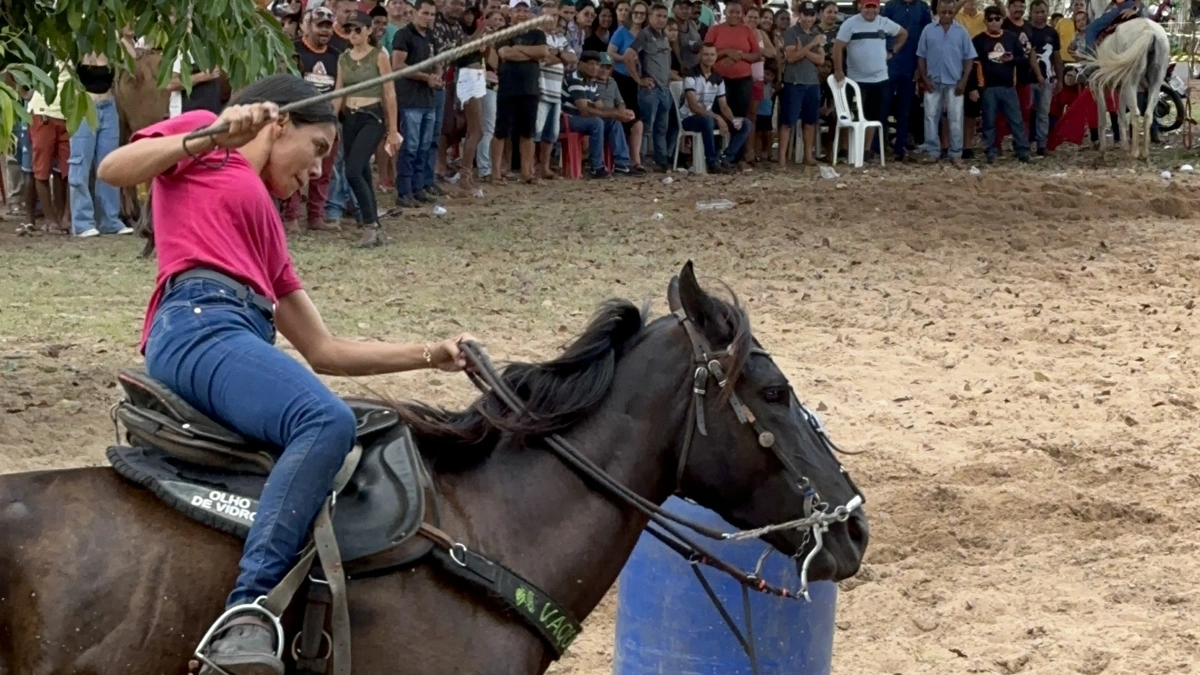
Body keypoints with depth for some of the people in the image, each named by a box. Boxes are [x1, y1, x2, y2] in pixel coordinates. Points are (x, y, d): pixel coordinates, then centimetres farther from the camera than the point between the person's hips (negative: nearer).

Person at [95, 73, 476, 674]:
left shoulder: (264, 224, 34)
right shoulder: (202, 139, 17)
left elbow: (324, 351, 29)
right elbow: (112, 170, -3)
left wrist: (429, 354, 24)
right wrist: (213, 136, -12)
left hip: (246, 342, 9)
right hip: (199, 327, -9)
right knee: (328, 421, -32)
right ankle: (246, 618, -39)